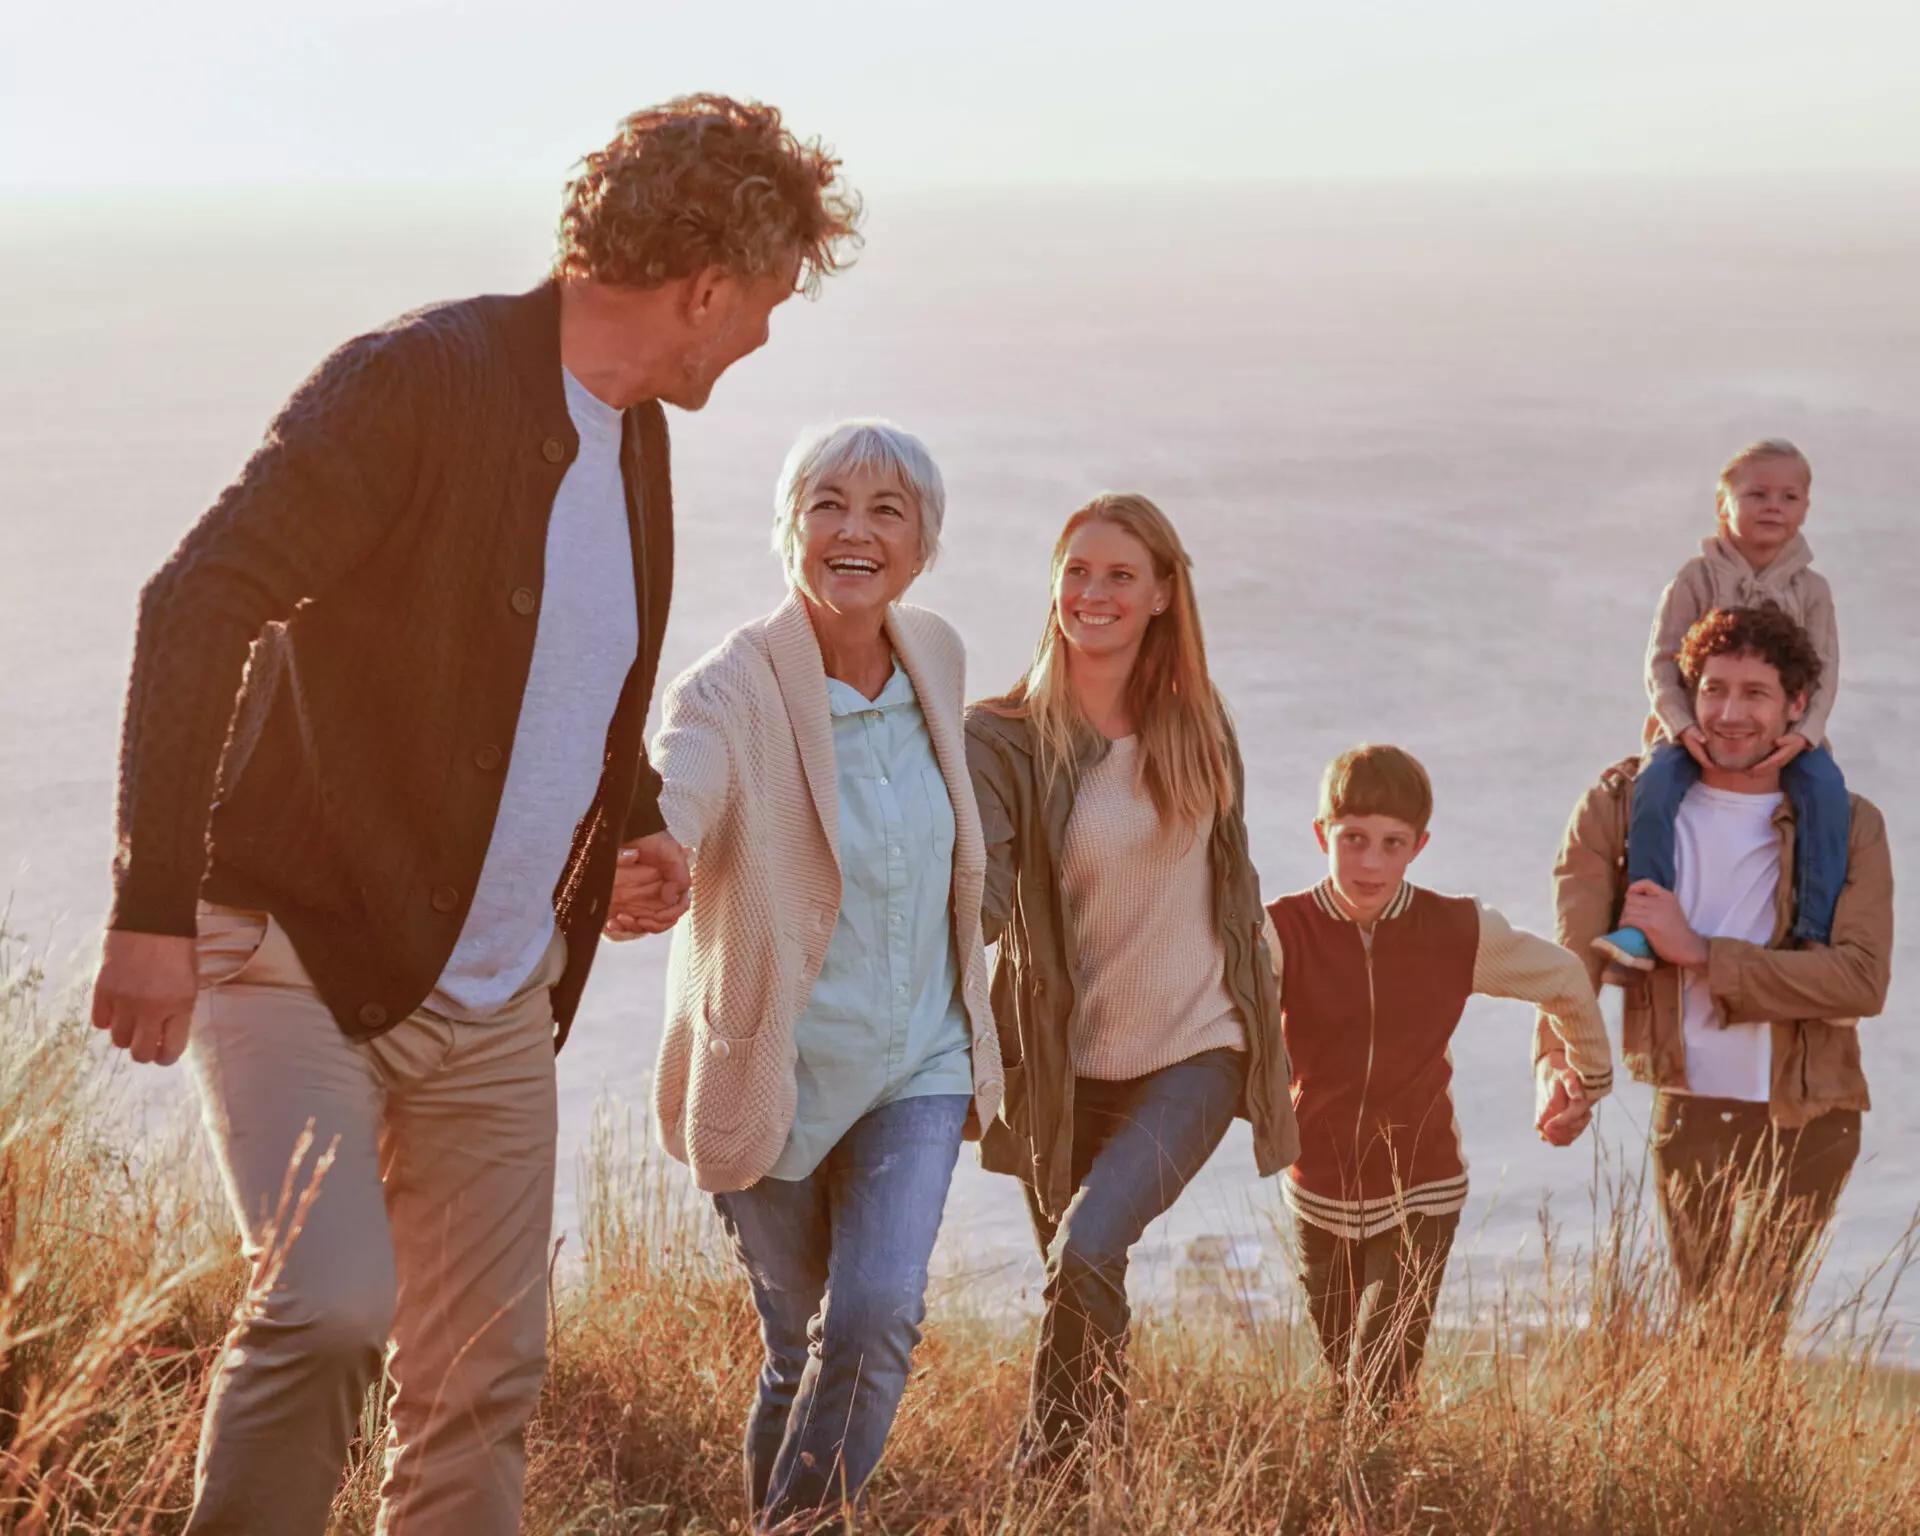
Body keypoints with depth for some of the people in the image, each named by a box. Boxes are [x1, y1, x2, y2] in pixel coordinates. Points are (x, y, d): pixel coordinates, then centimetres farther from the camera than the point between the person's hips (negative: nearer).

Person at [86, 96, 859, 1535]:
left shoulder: (638, 440, 10)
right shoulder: (419, 381, -17)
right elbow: (197, 605, -25)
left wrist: (633, 812, 13)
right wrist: (155, 909, -31)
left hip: (495, 1005, 8)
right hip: (301, 957, -7)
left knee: (485, 1387, 6)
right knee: (330, 1305, -24)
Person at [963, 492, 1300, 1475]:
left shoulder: (1197, 725, 2)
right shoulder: (1003, 738, -8)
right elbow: (981, 895, -20)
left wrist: (1261, 1027, 18)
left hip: (1194, 1050, 0)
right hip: (1067, 1067, 0)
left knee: (1085, 1256, -23)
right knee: (1088, 1299, 11)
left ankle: (1041, 1481, -10)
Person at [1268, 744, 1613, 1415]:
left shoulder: (1459, 932, -9)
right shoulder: (1285, 931, -13)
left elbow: (1563, 978, 7)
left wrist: (1590, 1070, 20)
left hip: (1421, 1197, -1)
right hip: (1321, 1198, 1)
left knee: (1383, 1391, -13)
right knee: (1341, 1389, 17)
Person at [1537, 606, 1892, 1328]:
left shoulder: (1848, 827, -6)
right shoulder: (1624, 806, -4)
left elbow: (1863, 981, -20)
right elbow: (1572, 954, -15)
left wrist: (1699, 951, -23)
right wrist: (1558, 1069, -34)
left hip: (1805, 1123, -2)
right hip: (1687, 1114, 2)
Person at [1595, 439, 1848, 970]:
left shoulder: (1810, 589, 3)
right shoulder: (1697, 578, -2)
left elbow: (1824, 669, -1)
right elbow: (1661, 658, -5)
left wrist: (1804, 733, -20)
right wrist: (1681, 726, -21)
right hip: (1700, 726, -1)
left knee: (1826, 788, -28)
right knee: (1654, 784, -30)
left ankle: (1815, 931, -24)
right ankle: (1641, 925, -30)